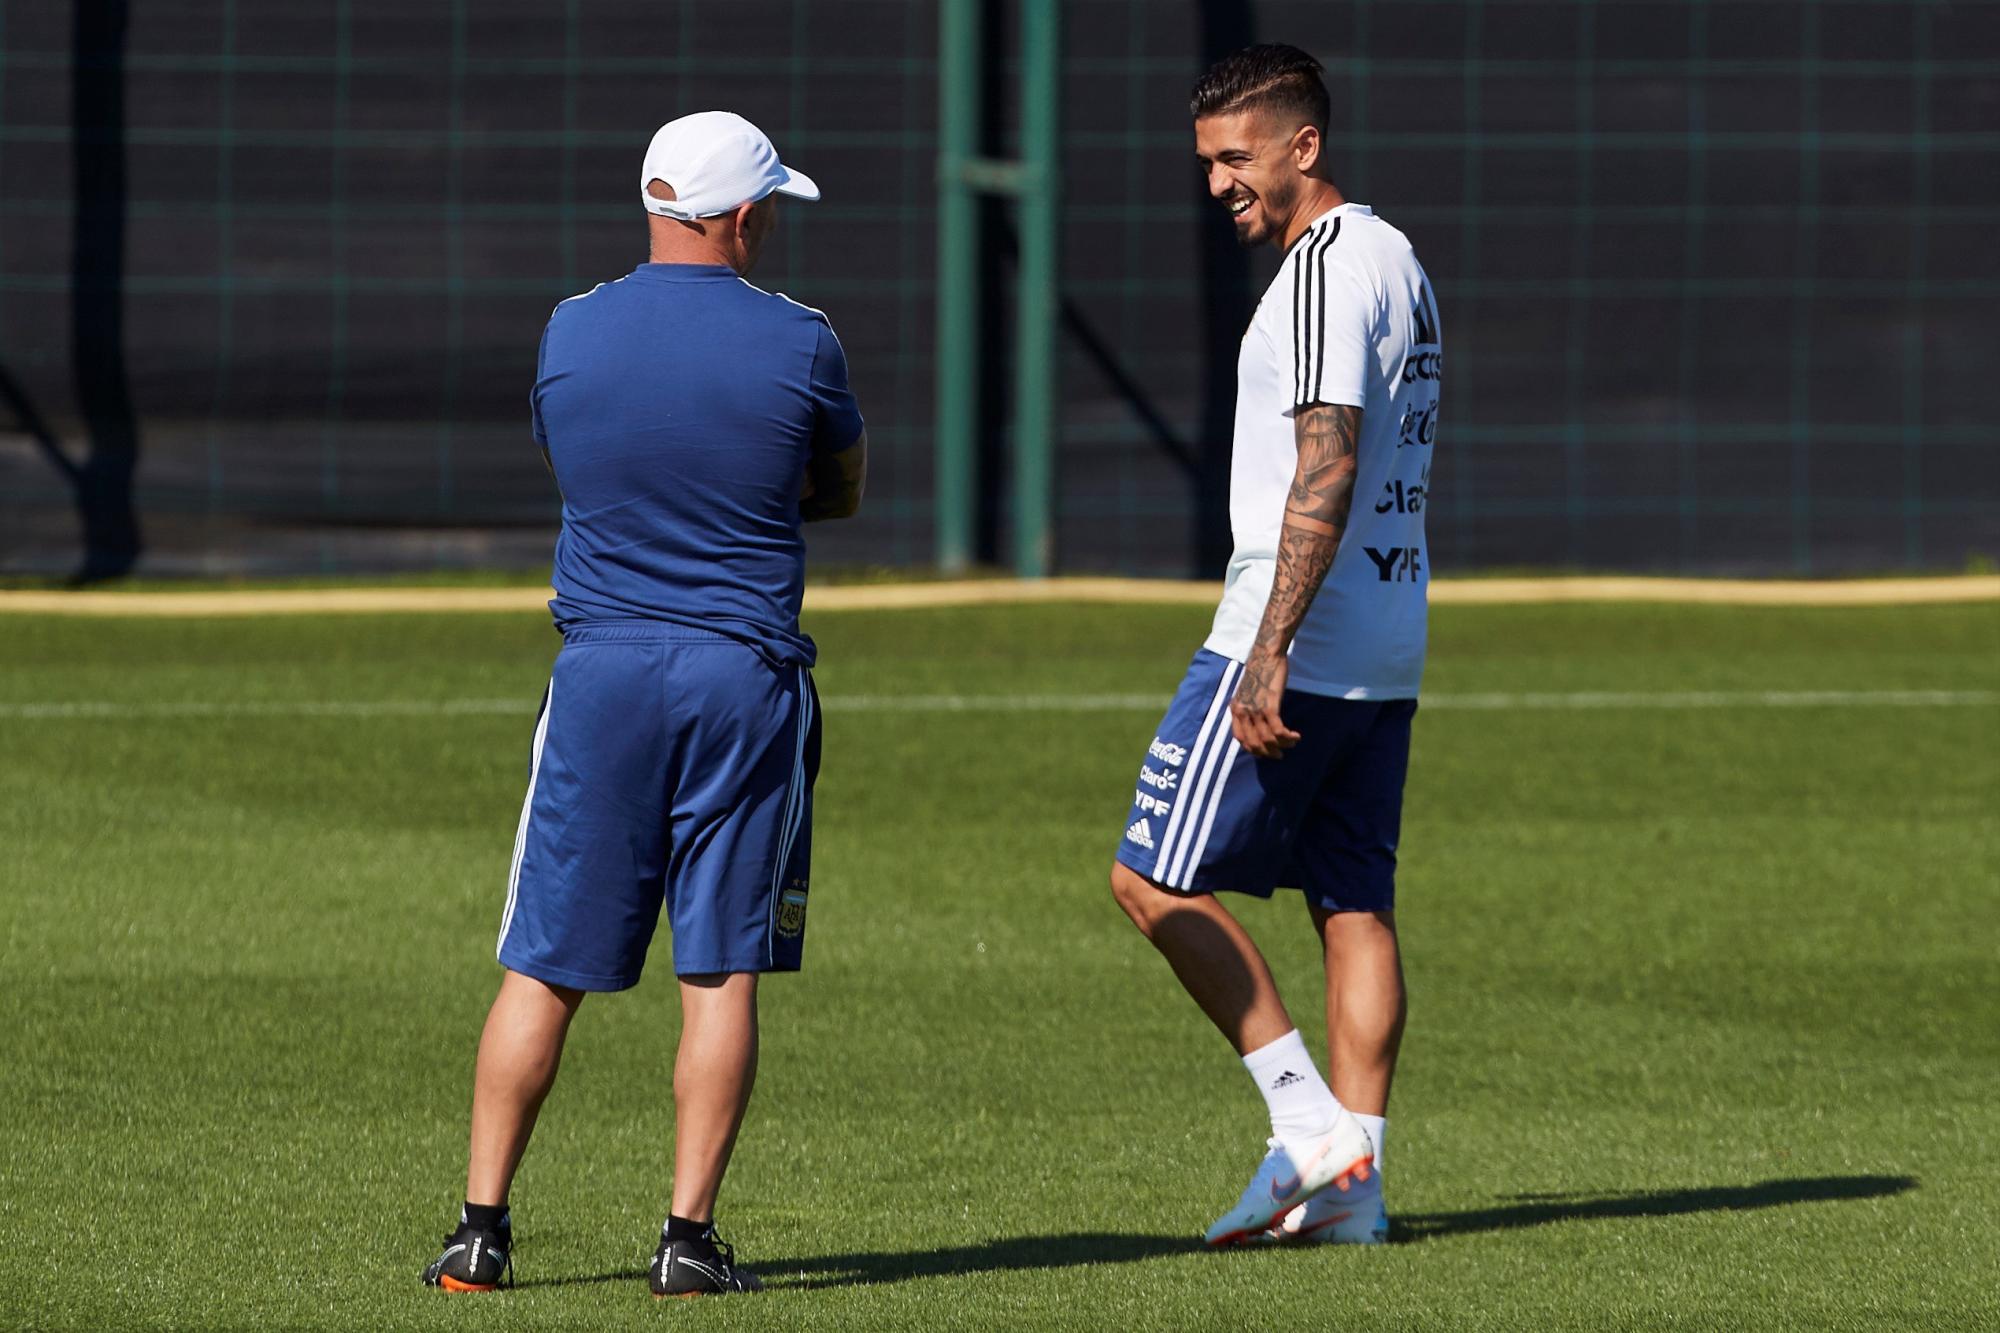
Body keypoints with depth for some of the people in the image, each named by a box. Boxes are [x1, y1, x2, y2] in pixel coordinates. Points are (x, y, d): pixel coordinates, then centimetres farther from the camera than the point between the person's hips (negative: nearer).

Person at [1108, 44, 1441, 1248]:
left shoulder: (1323, 269, -14)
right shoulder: (1401, 264, 17)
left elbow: (1325, 471, -23)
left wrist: (1271, 647, -28)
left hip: (1298, 643, -10)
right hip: (1389, 651, 10)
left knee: (1157, 878, -4)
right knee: (1355, 901, 9)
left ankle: (1310, 1124, -8)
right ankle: (1352, 1184, 6)